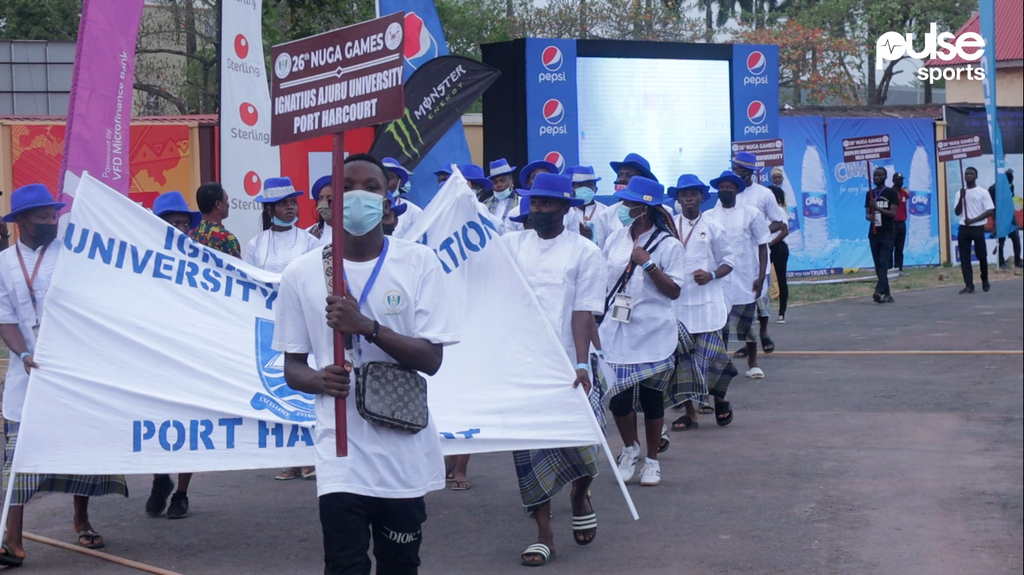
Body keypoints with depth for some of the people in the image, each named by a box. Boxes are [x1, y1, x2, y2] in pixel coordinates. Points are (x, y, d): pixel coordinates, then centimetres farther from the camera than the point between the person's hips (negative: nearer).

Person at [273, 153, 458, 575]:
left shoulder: (418, 263, -1)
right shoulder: (302, 273, 1)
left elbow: (432, 359, -6)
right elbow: (292, 367, 8)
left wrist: (366, 326, -20)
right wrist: (320, 380, -16)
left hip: (405, 452, 1)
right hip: (341, 456, -1)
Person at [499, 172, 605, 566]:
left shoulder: (584, 252, 0)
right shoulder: (510, 245, 9)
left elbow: (583, 313, -7)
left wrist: (581, 364, -17)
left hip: (566, 367, -2)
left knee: (579, 444, -5)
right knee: (530, 448, 4)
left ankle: (580, 498, 29)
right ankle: (544, 534, 14)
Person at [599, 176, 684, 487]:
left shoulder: (668, 245, -6)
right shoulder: (616, 239, 7)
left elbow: (674, 291, -10)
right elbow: (602, 278, 16)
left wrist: (648, 264, -19)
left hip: (653, 336, -3)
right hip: (616, 331, 3)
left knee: (651, 398, 5)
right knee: (618, 396, -3)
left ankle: (652, 460, 21)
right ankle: (630, 449, 23)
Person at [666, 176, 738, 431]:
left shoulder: (713, 228, 6)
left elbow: (728, 261, 7)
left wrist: (712, 275, -10)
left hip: (707, 302, -2)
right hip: (677, 302, 2)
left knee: (710, 353, -8)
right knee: (682, 357, 1)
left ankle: (720, 399, 18)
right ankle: (689, 412, 11)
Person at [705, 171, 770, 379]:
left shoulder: (752, 214, 1)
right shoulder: (708, 217, 3)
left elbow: (762, 246, 1)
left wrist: (761, 276, -6)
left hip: (745, 281, -1)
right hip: (717, 280, 1)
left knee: (747, 323, 7)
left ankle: (753, 364, 23)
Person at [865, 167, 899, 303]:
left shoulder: (891, 193, -1)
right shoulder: (870, 194, 13)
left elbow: (893, 213, -8)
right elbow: (867, 214, 12)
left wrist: (878, 208, -21)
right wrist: (870, 216, -12)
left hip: (887, 233, -5)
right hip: (874, 233, 5)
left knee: (883, 263, -16)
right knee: (878, 265, 4)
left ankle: (879, 291, -27)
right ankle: (886, 294, 9)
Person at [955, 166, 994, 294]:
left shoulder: (983, 192, -2)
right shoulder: (960, 193, 10)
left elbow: (990, 211, -8)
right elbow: (957, 212, 4)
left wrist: (973, 220, -15)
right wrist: (961, 198, -11)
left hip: (978, 228, -3)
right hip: (963, 228, 3)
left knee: (982, 256, 3)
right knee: (964, 257, -3)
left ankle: (985, 282, 23)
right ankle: (969, 285, -2)